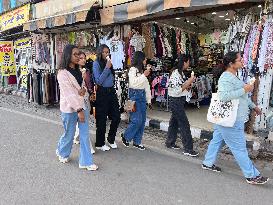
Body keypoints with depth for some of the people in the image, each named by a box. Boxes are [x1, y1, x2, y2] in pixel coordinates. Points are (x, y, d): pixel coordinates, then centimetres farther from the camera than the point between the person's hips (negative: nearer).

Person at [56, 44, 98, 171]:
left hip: (82, 105, 6)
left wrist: (83, 89, -7)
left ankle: (86, 162, 13)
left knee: (85, 134, 4)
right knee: (69, 134, 10)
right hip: (70, 108, -6)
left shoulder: (78, 71, 11)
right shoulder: (63, 73, -13)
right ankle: (62, 152, 40)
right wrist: (79, 110, -21)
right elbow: (69, 93, -18)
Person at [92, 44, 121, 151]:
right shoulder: (96, 64, -6)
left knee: (116, 116, 7)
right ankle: (100, 143, 20)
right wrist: (107, 68, -16)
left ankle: (111, 139, 29)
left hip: (111, 92, 6)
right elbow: (98, 81, -15)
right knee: (102, 119, 3)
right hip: (102, 93, -6)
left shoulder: (109, 63, 12)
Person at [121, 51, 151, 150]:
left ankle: (137, 142, 17)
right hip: (135, 96, -8)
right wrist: (144, 75, -16)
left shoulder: (142, 70, 16)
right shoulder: (133, 70, -6)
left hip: (142, 96, 8)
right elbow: (134, 83, -19)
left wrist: (148, 99, 14)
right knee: (137, 120, -9)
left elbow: (146, 85, 16)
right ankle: (125, 136, 14)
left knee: (142, 120, 7)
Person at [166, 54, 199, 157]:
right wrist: (189, 82, -20)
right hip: (176, 101, -10)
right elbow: (177, 90, -23)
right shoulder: (175, 74, -18)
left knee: (174, 122, 17)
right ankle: (188, 149, -1)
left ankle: (170, 143, 29)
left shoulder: (180, 73, 12)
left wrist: (188, 85, 4)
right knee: (184, 124, -7)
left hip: (180, 101, 10)